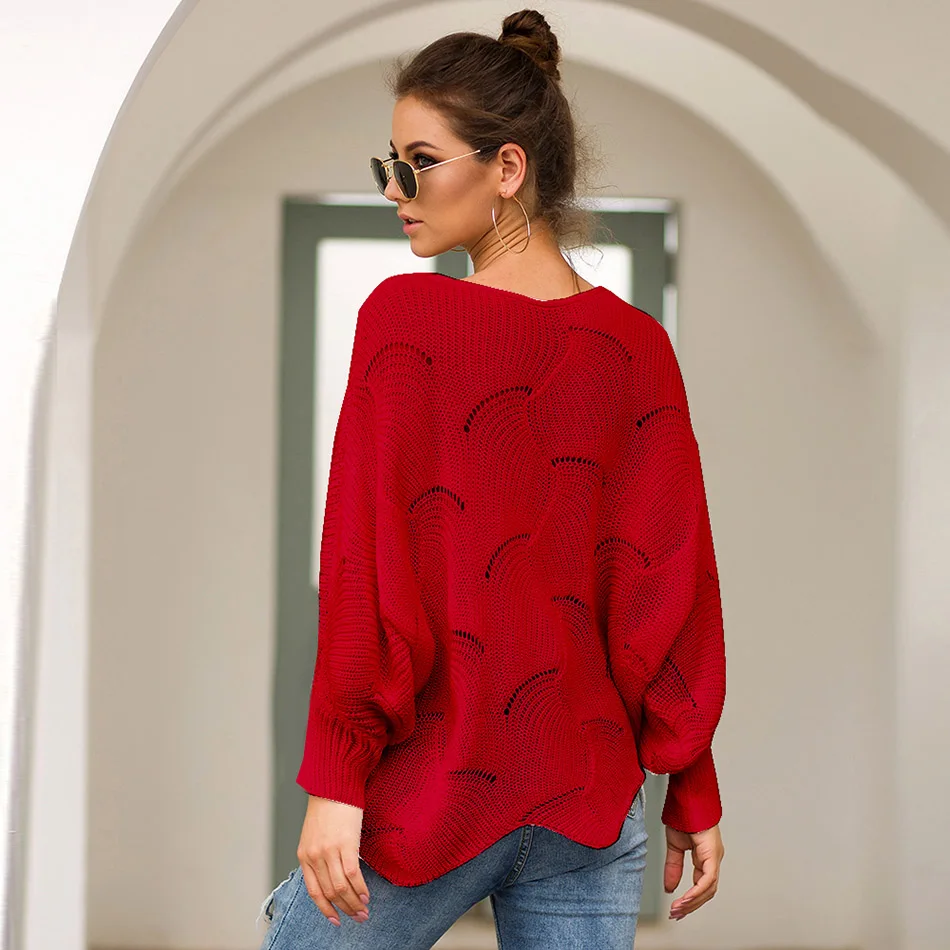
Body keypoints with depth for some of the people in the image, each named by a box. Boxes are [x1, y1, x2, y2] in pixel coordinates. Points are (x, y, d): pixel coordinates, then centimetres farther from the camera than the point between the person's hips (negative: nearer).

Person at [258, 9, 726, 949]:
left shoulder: (403, 317, -10)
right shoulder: (638, 349, 0)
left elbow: (366, 569, -12)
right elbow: (671, 585, 2)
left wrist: (335, 779, -9)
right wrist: (693, 794, 9)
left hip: (432, 788, -4)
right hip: (592, 801, 4)